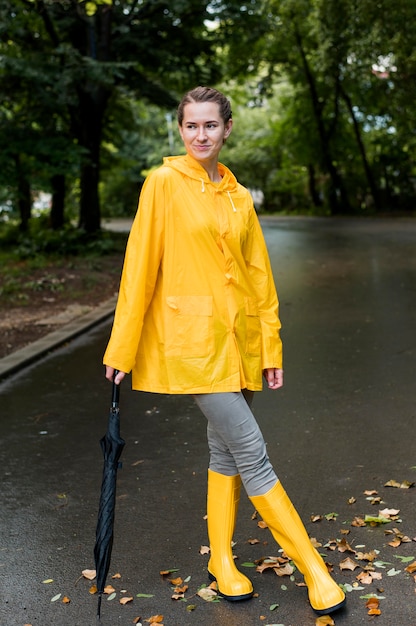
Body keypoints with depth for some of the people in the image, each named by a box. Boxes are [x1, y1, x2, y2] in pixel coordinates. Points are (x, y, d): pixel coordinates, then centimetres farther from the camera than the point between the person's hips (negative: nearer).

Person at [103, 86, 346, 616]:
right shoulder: (164, 183, -4)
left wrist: (271, 348, 8)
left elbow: (258, 273, 12)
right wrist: (122, 349, -5)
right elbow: (140, 267, -6)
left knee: (226, 452, 12)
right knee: (252, 454, -6)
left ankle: (221, 561, 29)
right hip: (191, 339, -5)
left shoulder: (238, 195, 11)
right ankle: (313, 568, 6)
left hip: (239, 339, 6)